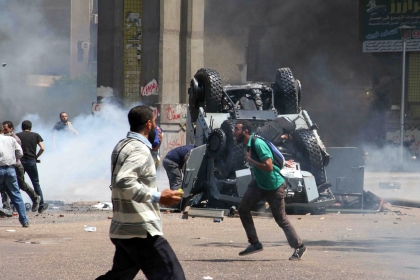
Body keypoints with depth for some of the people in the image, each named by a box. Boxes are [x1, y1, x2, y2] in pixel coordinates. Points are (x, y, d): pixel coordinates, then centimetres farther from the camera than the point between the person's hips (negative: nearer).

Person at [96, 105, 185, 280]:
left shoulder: (122, 146, 15)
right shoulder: (140, 149, -16)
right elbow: (124, 182, -29)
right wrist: (158, 197, -27)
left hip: (123, 230, 10)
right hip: (142, 231, -10)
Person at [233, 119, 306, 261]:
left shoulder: (258, 144, -28)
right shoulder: (247, 144, 0)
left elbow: (268, 167, -32)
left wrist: (250, 160, -25)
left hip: (274, 186, -9)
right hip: (259, 183, 9)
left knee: (281, 219, 2)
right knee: (243, 209, -1)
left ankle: (299, 247, 18)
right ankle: (254, 243, 8)